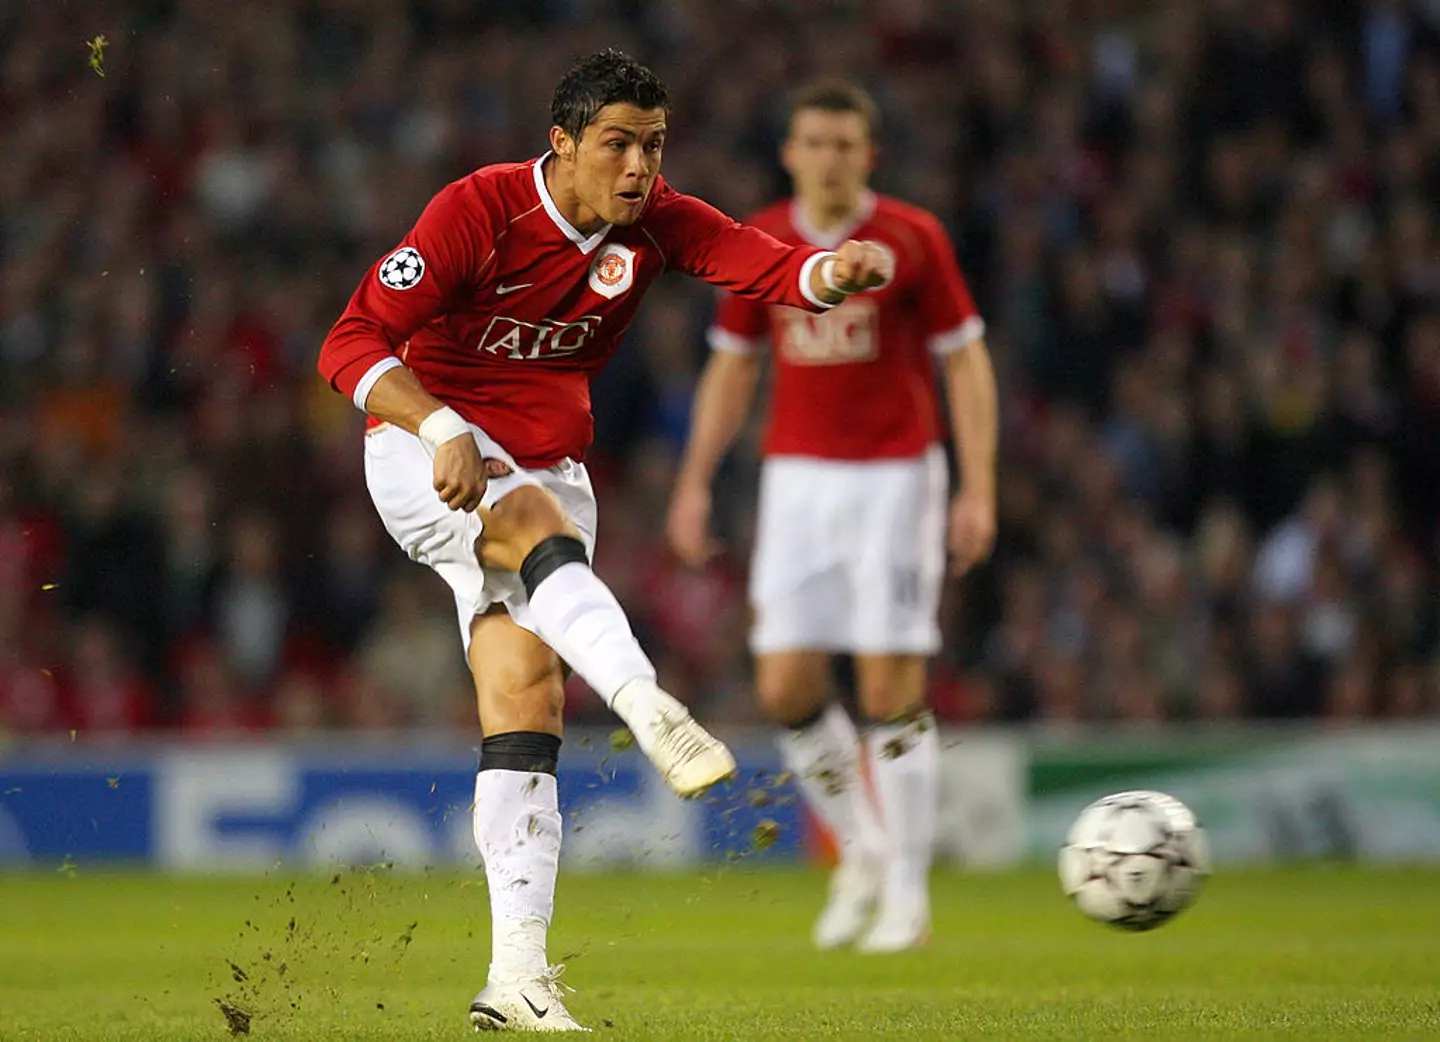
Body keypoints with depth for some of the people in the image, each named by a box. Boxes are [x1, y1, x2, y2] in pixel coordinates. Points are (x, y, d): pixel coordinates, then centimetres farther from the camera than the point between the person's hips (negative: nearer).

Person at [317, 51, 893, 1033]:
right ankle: (654, 713, -60)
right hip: (428, 449, -4)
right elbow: (352, 342, -19)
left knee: (526, 695, -7)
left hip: (547, 466, 4)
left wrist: (836, 272, -42)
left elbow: (764, 264, -19)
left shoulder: (655, 223, -3)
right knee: (543, 532, -37)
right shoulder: (479, 211, -17)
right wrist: (445, 432, -33)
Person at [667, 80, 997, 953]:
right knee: (786, 685, -4)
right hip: (797, 479, 3)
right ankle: (862, 850, 18)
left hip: (896, 478, -3)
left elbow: (966, 362, -3)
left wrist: (980, 490, -11)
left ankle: (907, 891, 3)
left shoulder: (913, 240, -5)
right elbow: (732, 365, 15)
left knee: (892, 686, -7)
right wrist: (696, 481, 9)